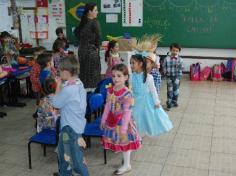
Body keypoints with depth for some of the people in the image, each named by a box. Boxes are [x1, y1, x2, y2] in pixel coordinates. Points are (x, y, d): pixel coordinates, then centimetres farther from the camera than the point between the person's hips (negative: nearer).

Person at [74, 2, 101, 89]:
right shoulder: (94, 22, -12)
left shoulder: (83, 22, 10)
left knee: (83, 72, 15)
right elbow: (97, 35, -23)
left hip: (82, 50, 8)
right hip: (91, 50, -7)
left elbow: (76, 32, 23)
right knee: (93, 73, 0)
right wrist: (97, 47, -8)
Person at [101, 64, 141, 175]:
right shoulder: (110, 90, -3)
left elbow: (127, 113, -21)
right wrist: (104, 120, 10)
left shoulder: (127, 93, -23)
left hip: (122, 122, -6)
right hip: (111, 121, 6)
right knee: (118, 143, 17)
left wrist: (123, 128, -20)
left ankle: (126, 165, 28)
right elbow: (107, 106, 7)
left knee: (124, 143, 10)